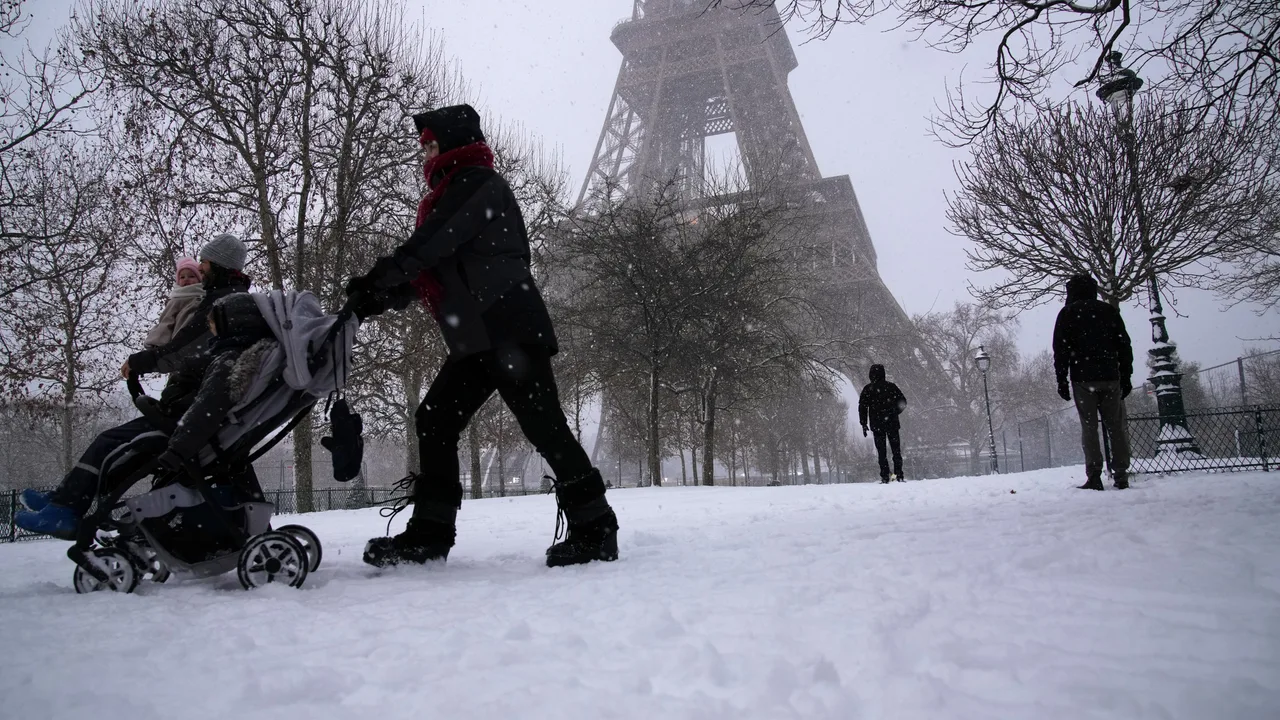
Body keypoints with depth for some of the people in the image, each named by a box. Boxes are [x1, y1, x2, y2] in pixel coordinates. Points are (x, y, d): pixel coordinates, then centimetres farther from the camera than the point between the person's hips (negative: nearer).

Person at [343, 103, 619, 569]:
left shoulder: (477, 181, -2)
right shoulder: (450, 194, 27)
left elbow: (427, 247, -13)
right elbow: (428, 269, 21)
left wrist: (375, 282, -7)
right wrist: (378, 298, 9)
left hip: (510, 328, -10)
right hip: (477, 338, 10)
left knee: (543, 425, -10)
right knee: (433, 421, 6)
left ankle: (594, 530, -4)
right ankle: (430, 533, 11)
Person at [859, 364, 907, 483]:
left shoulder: (868, 389, -1)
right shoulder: (891, 386, 2)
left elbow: (862, 407, -4)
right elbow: (903, 402, 5)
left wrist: (864, 424, 1)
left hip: (877, 425, -1)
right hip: (892, 423, 1)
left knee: (881, 451, 4)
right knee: (896, 450, 9)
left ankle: (885, 476, -1)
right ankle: (898, 474, 3)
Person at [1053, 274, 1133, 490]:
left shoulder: (1068, 313, 4)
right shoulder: (1109, 311, 13)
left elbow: (1061, 349, -2)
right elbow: (1125, 346, 11)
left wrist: (1061, 380, 1)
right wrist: (1126, 377, 13)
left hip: (1083, 378, -2)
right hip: (1111, 377, 3)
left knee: (1089, 427, -2)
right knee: (1116, 426, 6)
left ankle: (1094, 476, -6)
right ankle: (1121, 475, 4)